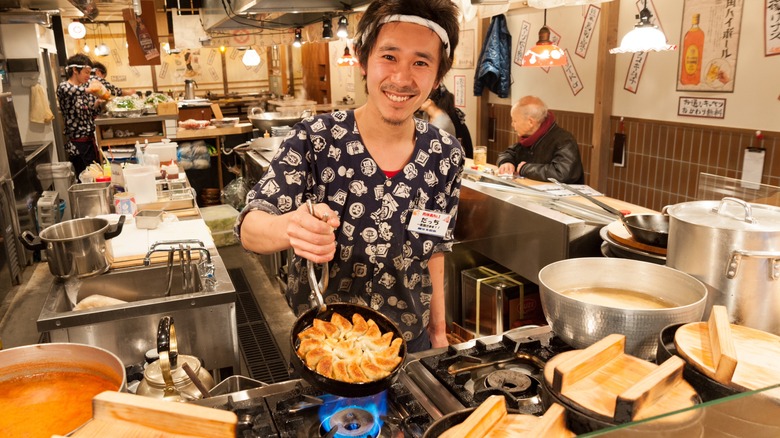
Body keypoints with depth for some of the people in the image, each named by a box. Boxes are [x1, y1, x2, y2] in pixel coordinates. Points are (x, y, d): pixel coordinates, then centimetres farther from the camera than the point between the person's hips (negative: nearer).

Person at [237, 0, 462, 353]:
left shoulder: (445, 156, -10)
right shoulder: (313, 139, -19)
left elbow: (434, 248, 2)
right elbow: (249, 228, -22)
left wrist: (438, 330, 6)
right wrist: (290, 228, -43)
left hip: (410, 341, 3)